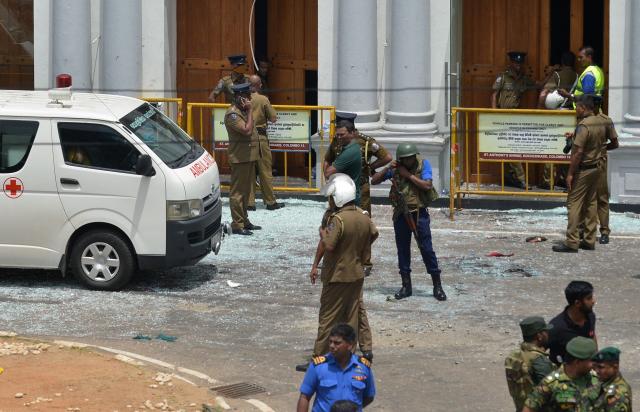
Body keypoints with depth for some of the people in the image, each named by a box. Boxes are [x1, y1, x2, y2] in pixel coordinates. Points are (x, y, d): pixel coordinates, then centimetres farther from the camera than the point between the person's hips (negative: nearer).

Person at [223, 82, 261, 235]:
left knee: (246, 190, 16)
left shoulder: (243, 111, 16)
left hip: (249, 156, 10)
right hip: (240, 158, -10)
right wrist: (250, 111, -18)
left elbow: (251, 131, 19)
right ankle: (237, 224, -5)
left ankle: (244, 220, 24)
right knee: (238, 191, -7)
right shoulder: (232, 113, -15)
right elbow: (247, 130, -24)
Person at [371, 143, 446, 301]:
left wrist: (408, 175, -17)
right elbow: (374, 181, 1)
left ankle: (437, 286, 6)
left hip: (419, 213, -3)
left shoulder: (423, 164, -6)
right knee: (403, 249, 8)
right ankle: (406, 286, 18)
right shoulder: (395, 169, 1)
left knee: (427, 248, -2)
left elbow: (427, 185, -19)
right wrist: (388, 168, -13)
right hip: (401, 214, 3)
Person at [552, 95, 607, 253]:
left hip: (584, 169, -8)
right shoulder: (600, 123, 6)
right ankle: (589, 241, 16)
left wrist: (570, 173, -17)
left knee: (574, 204, -5)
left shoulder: (583, 126, -20)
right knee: (591, 203, 13)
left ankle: (572, 242, -7)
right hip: (597, 167, 8)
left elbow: (578, 152, -23)